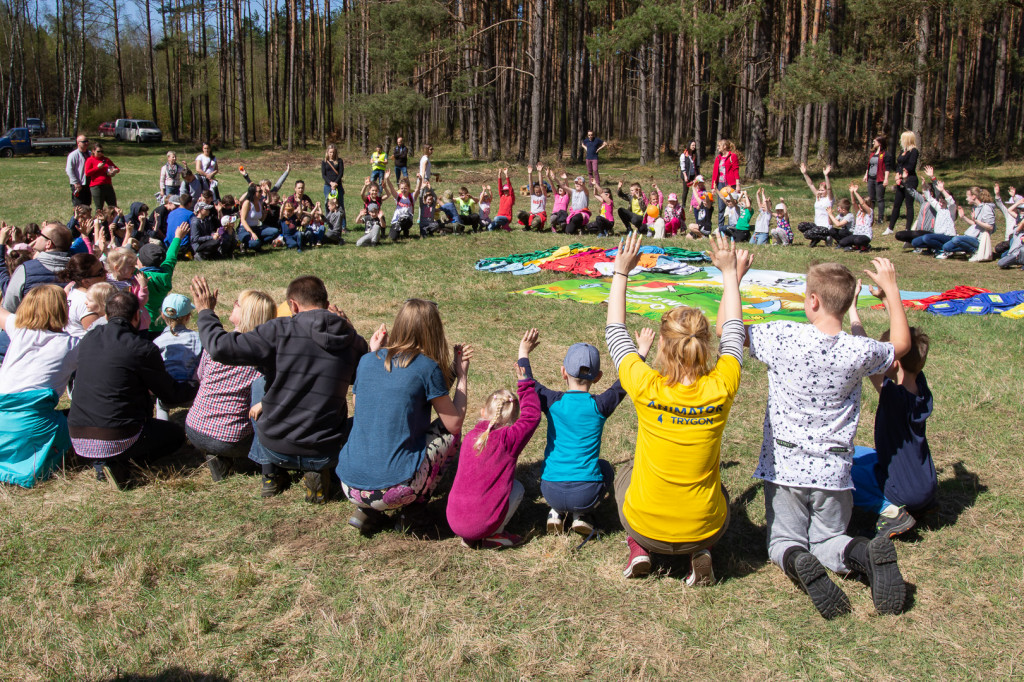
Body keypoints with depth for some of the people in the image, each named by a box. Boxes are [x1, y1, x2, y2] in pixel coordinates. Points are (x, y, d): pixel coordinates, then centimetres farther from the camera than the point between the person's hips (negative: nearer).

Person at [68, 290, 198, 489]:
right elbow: (170, 394, 3)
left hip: (78, 439, 6)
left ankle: (101, 462, 9)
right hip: (117, 440, -6)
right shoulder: (143, 348, -10)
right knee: (176, 434, 18)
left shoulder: (88, 340, 8)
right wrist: (198, 386, 23)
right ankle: (117, 461, -4)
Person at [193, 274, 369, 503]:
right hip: (324, 453, 1)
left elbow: (221, 348, -15)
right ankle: (318, 473, 8)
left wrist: (205, 312, 3)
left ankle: (272, 473, 26)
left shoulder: (280, 330, -13)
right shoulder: (356, 342, -4)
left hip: (274, 448, 0)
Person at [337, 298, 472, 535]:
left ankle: (365, 511, 15)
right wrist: (462, 376, 14)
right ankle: (414, 509, 10)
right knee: (448, 432, 15)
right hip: (394, 491, -5)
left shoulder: (367, 361, 6)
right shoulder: (428, 367, -7)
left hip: (350, 487, 5)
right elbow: (454, 424, 1)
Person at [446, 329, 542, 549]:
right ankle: (493, 535, 4)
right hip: (482, 524, -5)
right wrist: (524, 382, 6)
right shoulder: (509, 439, -9)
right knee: (518, 488, 18)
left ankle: (470, 536, 14)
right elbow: (531, 416, 1)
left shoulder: (471, 437, 8)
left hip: (454, 521, 5)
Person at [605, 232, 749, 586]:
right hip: (705, 527, 1)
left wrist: (621, 271, 8)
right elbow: (732, 330, 3)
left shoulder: (646, 388, -22)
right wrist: (730, 274, 16)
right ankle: (701, 552, 11)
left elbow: (615, 330, -2)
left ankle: (638, 549, 13)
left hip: (645, 525, 0)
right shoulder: (721, 388, -18)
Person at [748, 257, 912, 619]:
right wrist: (891, 289, 19)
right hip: (833, 470, 2)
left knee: (783, 540, 13)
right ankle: (865, 554, -16)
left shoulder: (781, 337, -18)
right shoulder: (860, 351, -11)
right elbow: (901, 345, 13)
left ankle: (798, 562, -24)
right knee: (826, 540, 18)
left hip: (785, 466, -2)